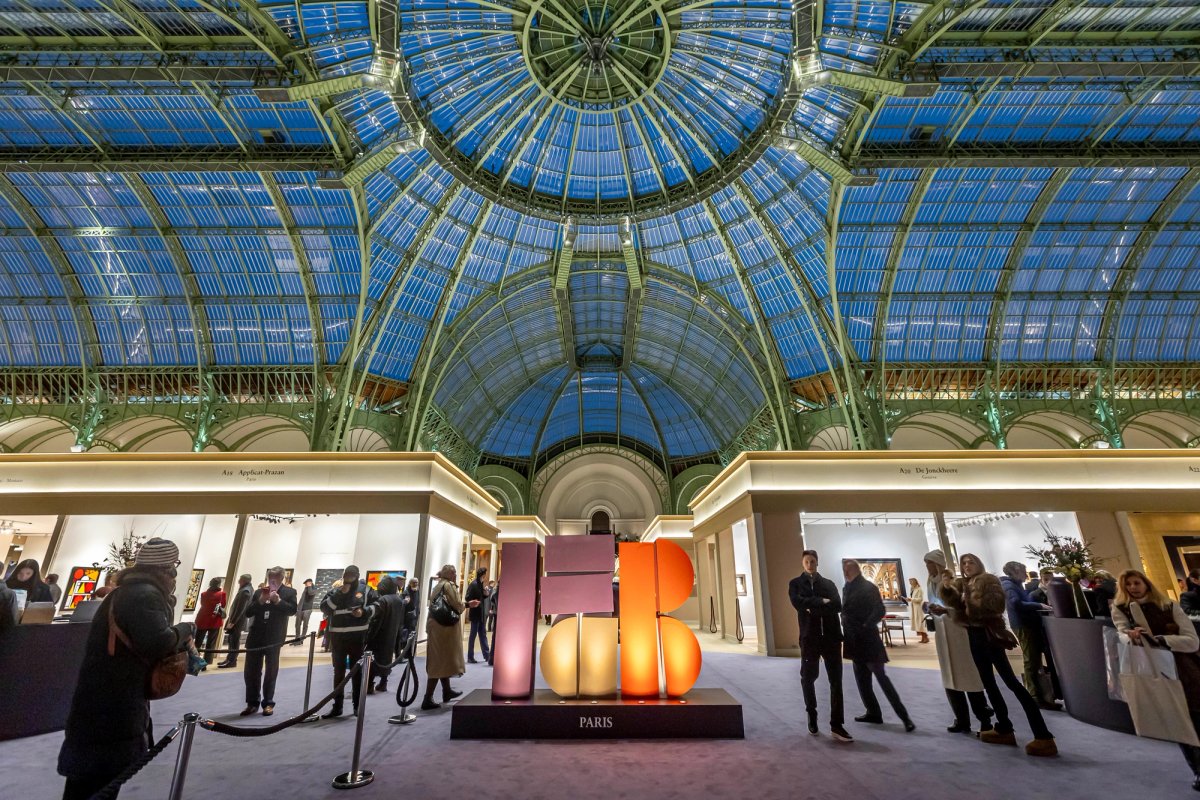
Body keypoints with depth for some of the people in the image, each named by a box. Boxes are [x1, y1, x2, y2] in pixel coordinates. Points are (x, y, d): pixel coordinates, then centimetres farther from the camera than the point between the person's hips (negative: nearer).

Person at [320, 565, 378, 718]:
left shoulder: (365, 589, -2)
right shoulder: (334, 591, 2)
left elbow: (377, 604, 1)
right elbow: (324, 607, -11)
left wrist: (365, 611, -16)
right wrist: (339, 593, -19)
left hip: (358, 636, -1)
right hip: (338, 637, 1)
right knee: (338, 671, 11)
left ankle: (358, 705, 21)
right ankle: (337, 706, 23)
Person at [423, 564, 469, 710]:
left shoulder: (438, 585, 16)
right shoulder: (449, 585, -13)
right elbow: (457, 606, -20)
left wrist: (468, 604, 23)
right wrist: (465, 605, 3)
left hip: (435, 625, 10)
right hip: (444, 626, -10)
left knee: (439, 660, 19)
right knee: (440, 662, -3)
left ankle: (447, 691, 35)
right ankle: (427, 700, -1)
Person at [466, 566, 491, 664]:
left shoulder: (480, 584, 10)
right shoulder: (473, 584, -16)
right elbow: (468, 599, -20)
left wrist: (485, 595, -1)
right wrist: (468, 610, -23)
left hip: (480, 614, 8)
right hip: (475, 613, -8)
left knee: (483, 634, 14)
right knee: (473, 635, 1)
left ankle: (487, 655, 22)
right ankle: (470, 657, 11)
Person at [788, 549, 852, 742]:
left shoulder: (828, 583, 9)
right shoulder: (796, 584, 4)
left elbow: (838, 606, -7)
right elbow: (798, 603, -14)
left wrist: (814, 608, -15)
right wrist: (822, 601, -13)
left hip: (831, 637, 1)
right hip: (809, 638, -1)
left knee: (836, 681, 0)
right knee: (808, 679, 10)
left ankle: (836, 726, 6)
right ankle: (812, 717, 30)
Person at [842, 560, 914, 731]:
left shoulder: (869, 587, -11)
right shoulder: (846, 588, 9)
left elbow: (880, 612, -16)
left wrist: (865, 627, -18)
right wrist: (846, 632, 5)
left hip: (867, 639, -7)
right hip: (855, 641, 7)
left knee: (882, 678, -5)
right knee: (862, 680, 12)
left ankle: (904, 717, 3)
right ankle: (873, 713, 23)